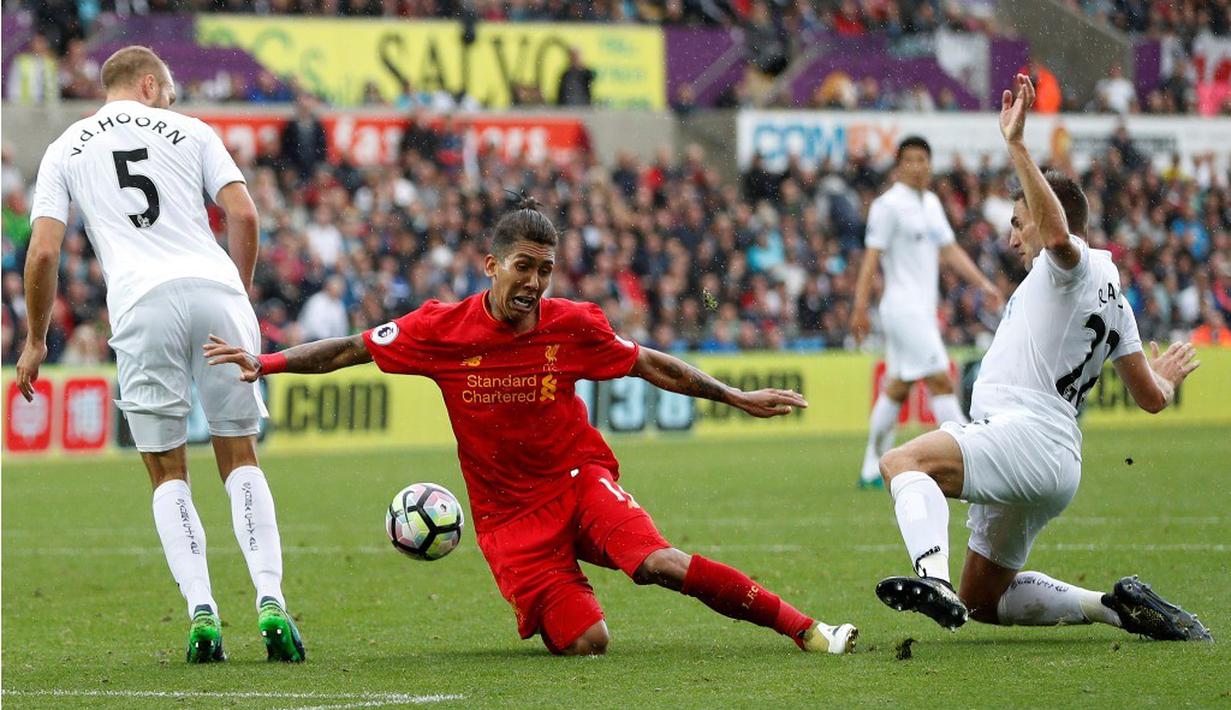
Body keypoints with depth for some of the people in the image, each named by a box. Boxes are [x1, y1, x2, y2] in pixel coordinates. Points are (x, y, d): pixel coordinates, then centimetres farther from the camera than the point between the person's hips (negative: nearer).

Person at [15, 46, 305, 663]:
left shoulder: (65, 150, 17)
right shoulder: (189, 132, 17)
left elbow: (43, 251, 8)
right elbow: (243, 216, 7)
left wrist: (36, 340, 18)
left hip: (140, 305, 0)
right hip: (214, 289, 1)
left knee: (168, 474, 9)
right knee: (240, 457, 11)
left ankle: (202, 613, -5)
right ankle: (270, 601, -4)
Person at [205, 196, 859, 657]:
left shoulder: (572, 327, -7)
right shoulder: (442, 329, -10)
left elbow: (649, 365, 8)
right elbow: (350, 350, 0)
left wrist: (738, 398, 11)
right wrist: (263, 363, -9)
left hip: (579, 479, 1)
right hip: (508, 512, 0)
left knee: (657, 562, -29)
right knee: (584, 643, -18)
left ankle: (800, 627, -18)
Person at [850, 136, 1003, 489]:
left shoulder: (931, 203, 14)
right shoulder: (889, 205, -10)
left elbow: (949, 249, 17)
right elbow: (871, 257, -13)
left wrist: (983, 283, 7)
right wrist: (860, 307, -16)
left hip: (923, 308, 9)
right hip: (903, 306, -9)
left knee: (897, 388, 11)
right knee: (941, 380, -12)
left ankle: (872, 470, 16)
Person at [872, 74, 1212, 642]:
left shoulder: (1077, 265, 0)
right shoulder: (1113, 298, 26)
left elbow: (1057, 234, -27)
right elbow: (1151, 398, 26)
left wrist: (1016, 146, -29)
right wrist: (1165, 379, 50)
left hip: (1029, 434, -10)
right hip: (1058, 467, 10)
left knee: (903, 462, -30)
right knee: (983, 603, 18)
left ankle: (933, 576, -53)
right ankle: (1117, 606, 14)